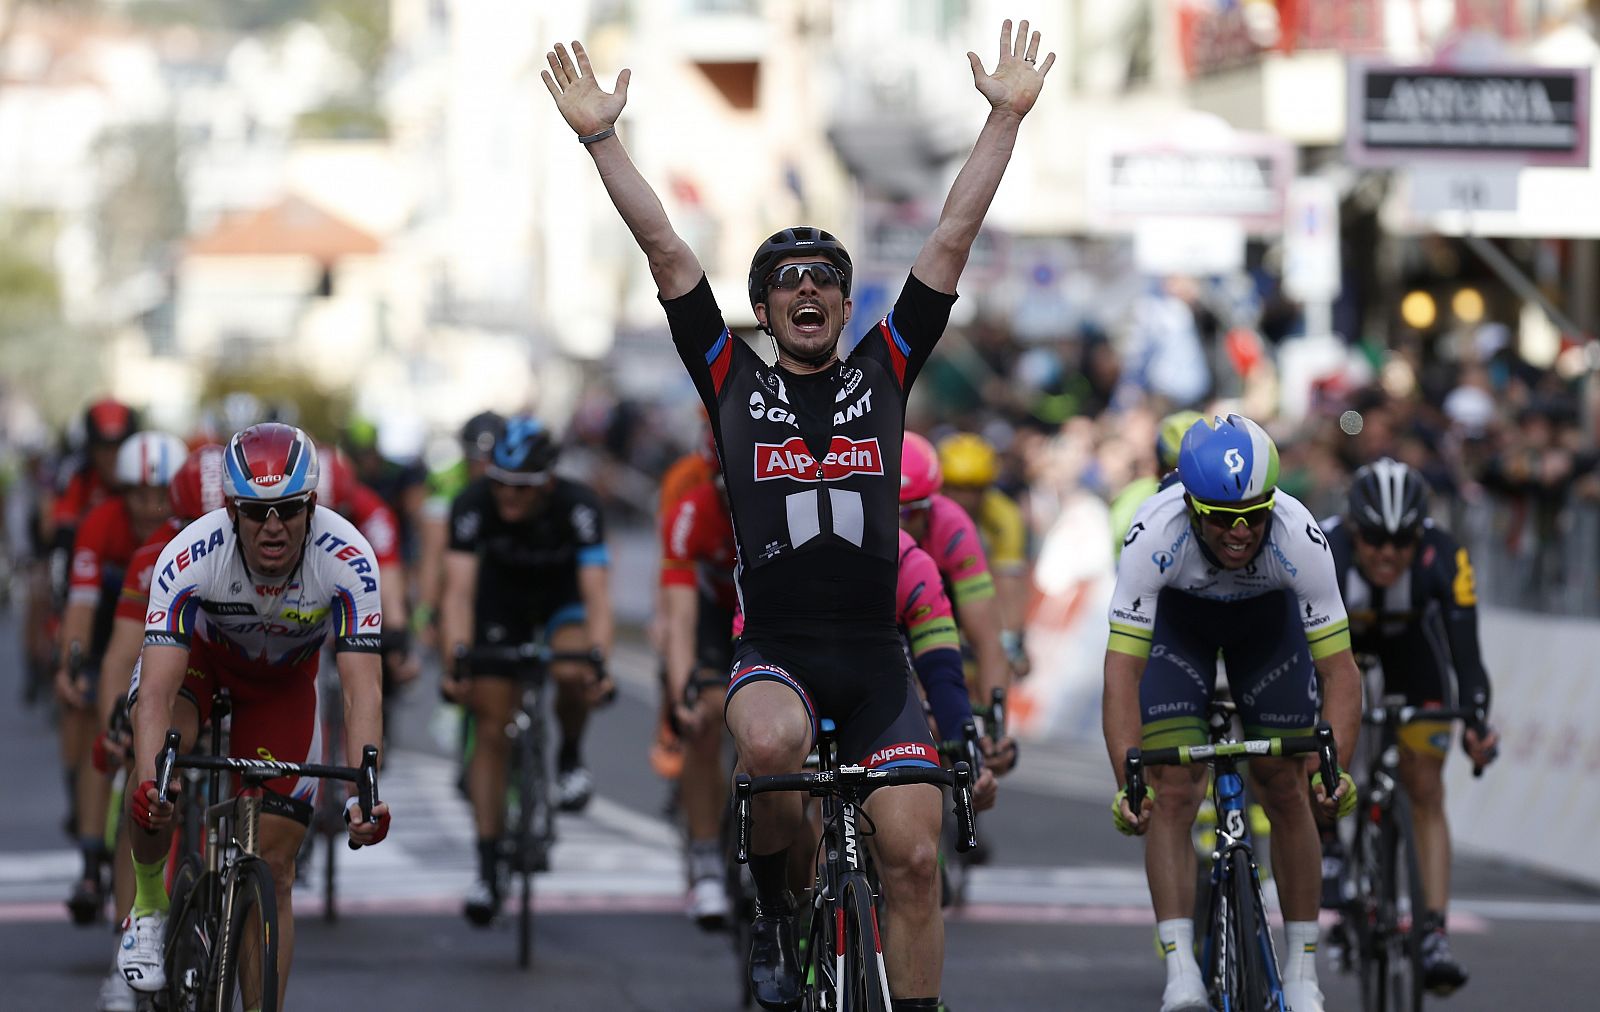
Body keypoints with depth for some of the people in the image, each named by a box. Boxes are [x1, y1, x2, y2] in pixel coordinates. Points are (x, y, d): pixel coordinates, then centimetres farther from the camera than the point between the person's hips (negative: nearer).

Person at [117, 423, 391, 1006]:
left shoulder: (347, 560, -36)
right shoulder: (189, 557, -38)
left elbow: (363, 689, -41)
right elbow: (158, 689, -43)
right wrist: (149, 781, -61)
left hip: (284, 677, 1)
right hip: (201, 649, -1)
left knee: (274, 866, -4)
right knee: (156, 771, -33)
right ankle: (148, 908, -7)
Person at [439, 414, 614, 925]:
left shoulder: (577, 506, -33)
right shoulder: (474, 504, -30)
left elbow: (596, 594, -39)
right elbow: (459, 589, -36)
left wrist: (598, 659, -55)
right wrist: (457, 658, -51)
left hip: (563, 593, -1)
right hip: (502, 599, 1)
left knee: (571, 673, -34)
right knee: (492, 732, -6)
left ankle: (570, 757, -1)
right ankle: (489, 873, 0)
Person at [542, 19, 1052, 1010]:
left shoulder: (884, 374, 12)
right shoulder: (735, 382, 9)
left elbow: (952, 239, 9)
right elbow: (667, 252, 4)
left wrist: (1006, 117, 5)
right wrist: (602, 137, 0)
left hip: (874, 657, 2)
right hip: (773, 652, -2)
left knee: (914, 856, -7)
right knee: (771, 744, -35)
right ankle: (773, 906, -7)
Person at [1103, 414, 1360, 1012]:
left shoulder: (1299, 537, -37)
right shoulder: (1155, 534, -39)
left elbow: (1338, 669, -32)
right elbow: (1121, 670, -39)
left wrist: (1338, 770, -46)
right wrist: (1127, 781, -49)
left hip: (1268, 616, 1)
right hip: (1176, 616, -1)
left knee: (1286, 791, -3)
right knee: (1172, 794, -15)